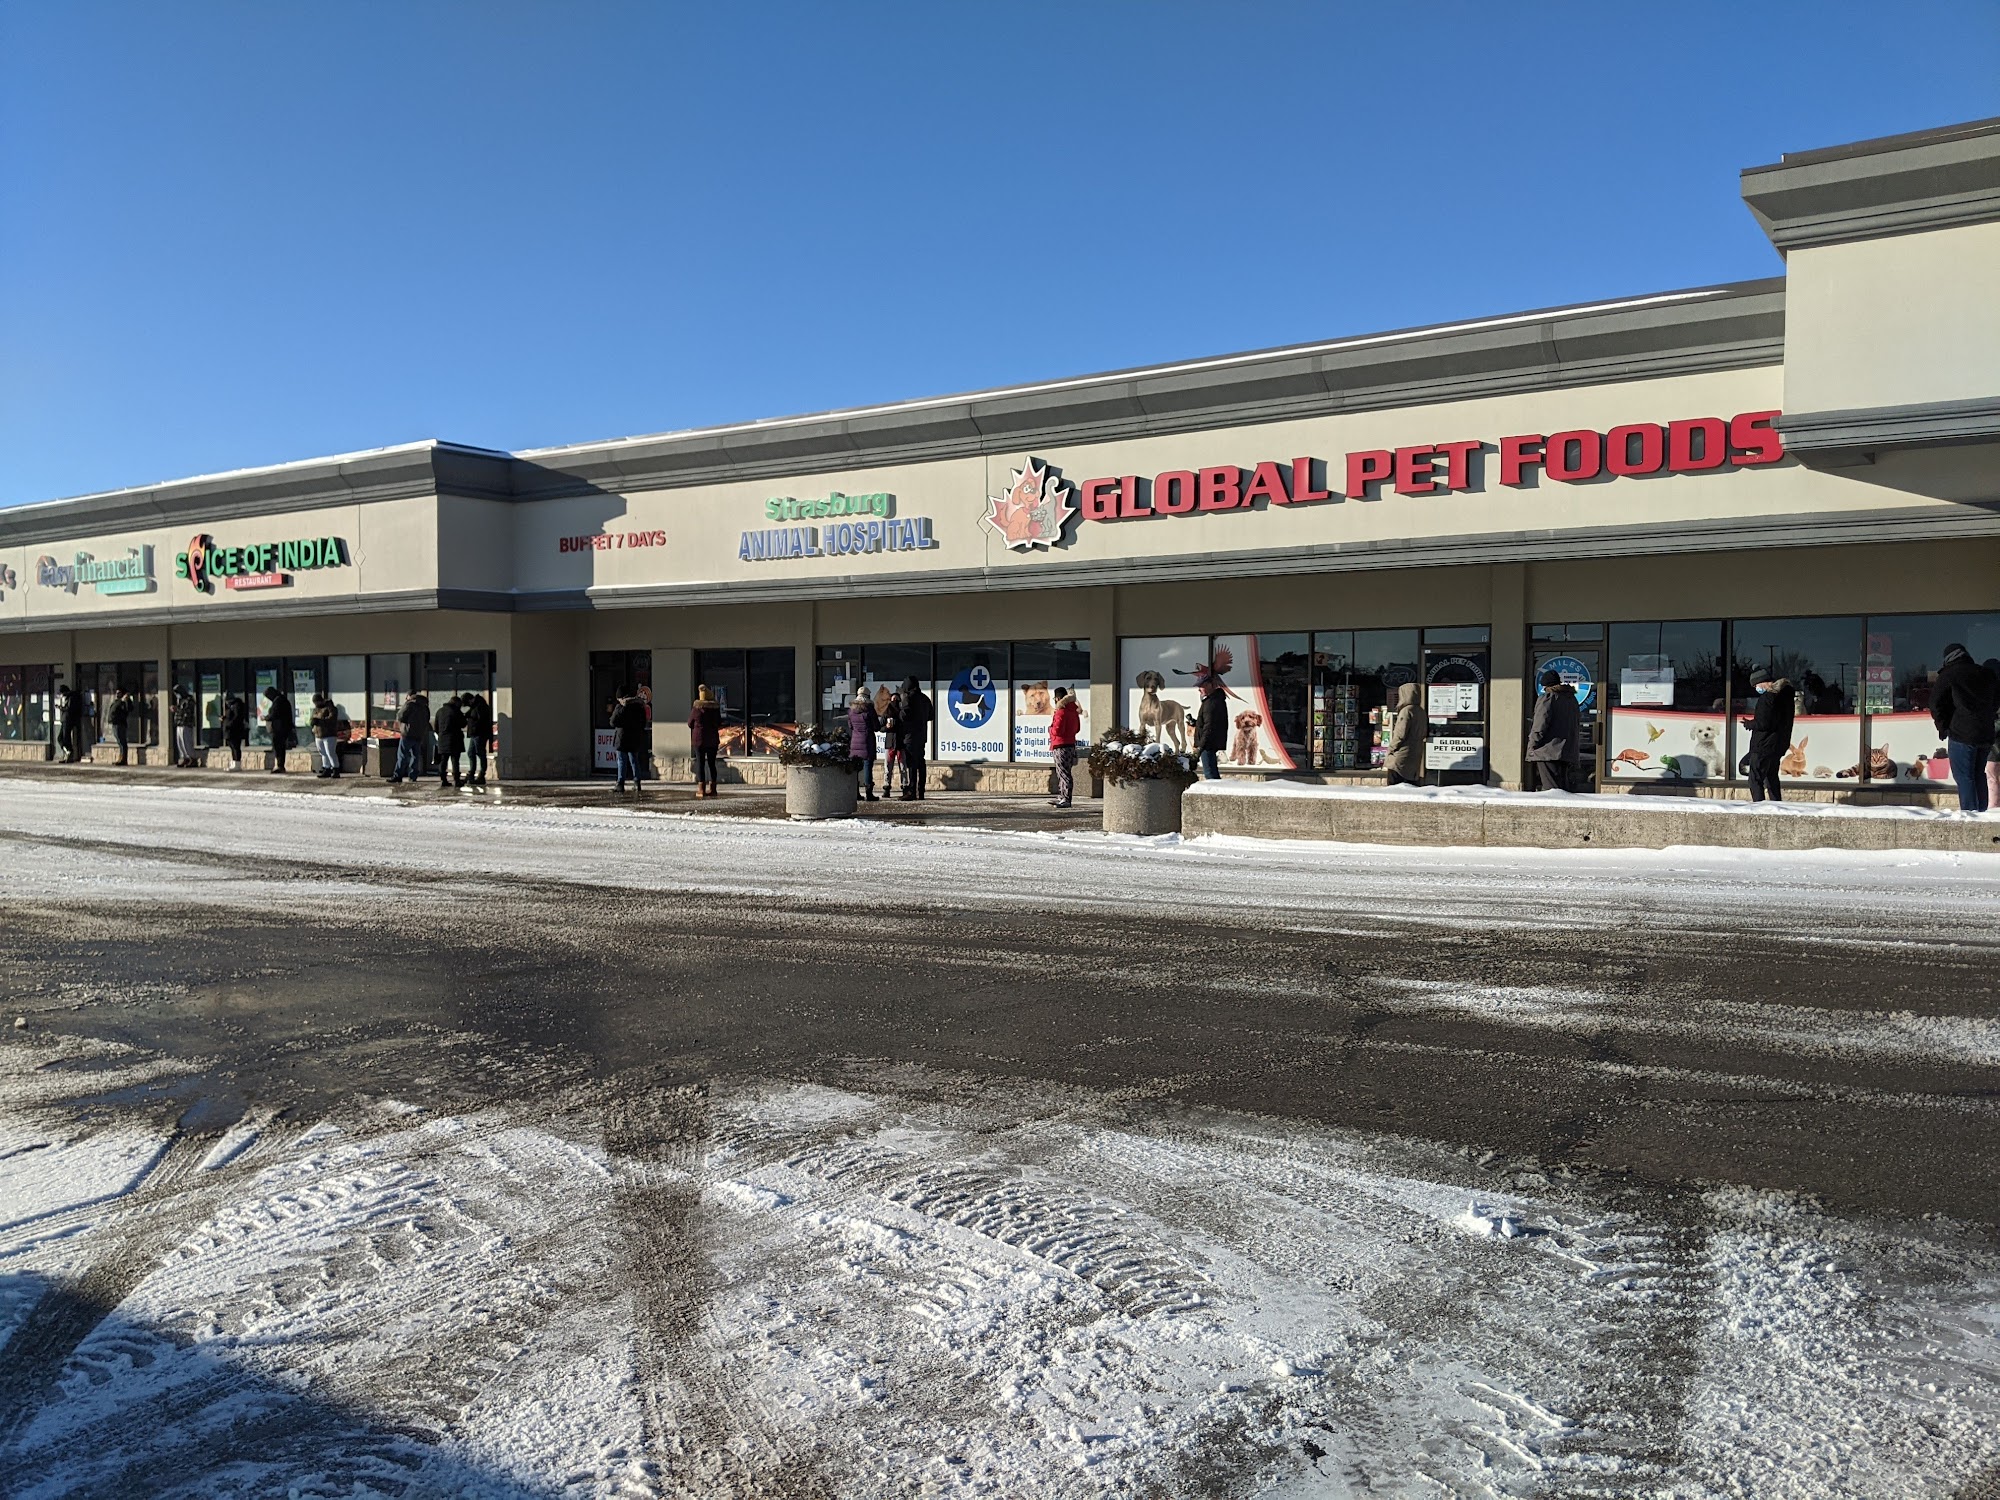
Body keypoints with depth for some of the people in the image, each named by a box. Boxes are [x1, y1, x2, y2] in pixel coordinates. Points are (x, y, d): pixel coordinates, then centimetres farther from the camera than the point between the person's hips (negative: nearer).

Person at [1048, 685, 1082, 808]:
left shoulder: (1061, 712, -16)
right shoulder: (1074, 712, 13)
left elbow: (1057, 730, -21)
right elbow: (1077, 729, 22)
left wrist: (1050, 728, -2)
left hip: (1061, 747, -10)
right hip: (1071, 744, 10)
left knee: (1064, 773, -8)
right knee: (1062, 774, 16)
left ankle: (1066, 799, -9)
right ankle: (1061, 798, 22)